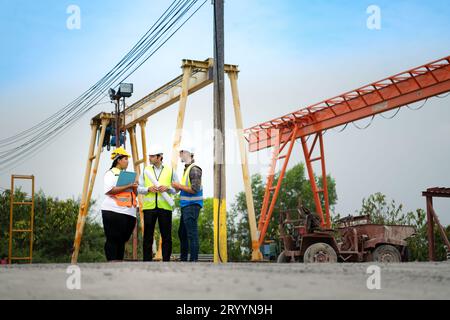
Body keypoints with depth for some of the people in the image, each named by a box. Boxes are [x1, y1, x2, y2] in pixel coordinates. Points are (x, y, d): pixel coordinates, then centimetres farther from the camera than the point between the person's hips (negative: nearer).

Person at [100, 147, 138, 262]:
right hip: (114, 212, -8)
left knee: (122, 240, 7)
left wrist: (134, 188, 2)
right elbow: (109, 190, -16)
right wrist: (128, 186, -15)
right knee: (113, 239, -7)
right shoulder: (111, 173, 0)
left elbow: (135, 194, 25)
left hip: (129, 213, 8)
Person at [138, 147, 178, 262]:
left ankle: (166, 260, 7)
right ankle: (147, 260, 8)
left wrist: (167, 188, -11)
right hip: (149, 207, 1)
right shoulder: (145, 171, 12)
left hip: (165, 207, -1)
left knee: (166, 236, 0)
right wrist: (148, 189, -10)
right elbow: (139, 188, 9)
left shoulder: (170, 171, 8)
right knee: (148, 236, 2)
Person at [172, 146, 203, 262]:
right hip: (185, 205, 11)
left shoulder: (194, 169, -14)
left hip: (192, 205, -11)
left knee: (192, 234, -9)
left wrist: (179, 186, -13)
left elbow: (194, 189, -21)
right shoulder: (186, 168, 18)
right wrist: (178, 187, 11)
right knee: (182, 233, 17)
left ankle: (193, 260, -6)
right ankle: (183, 259, 27)